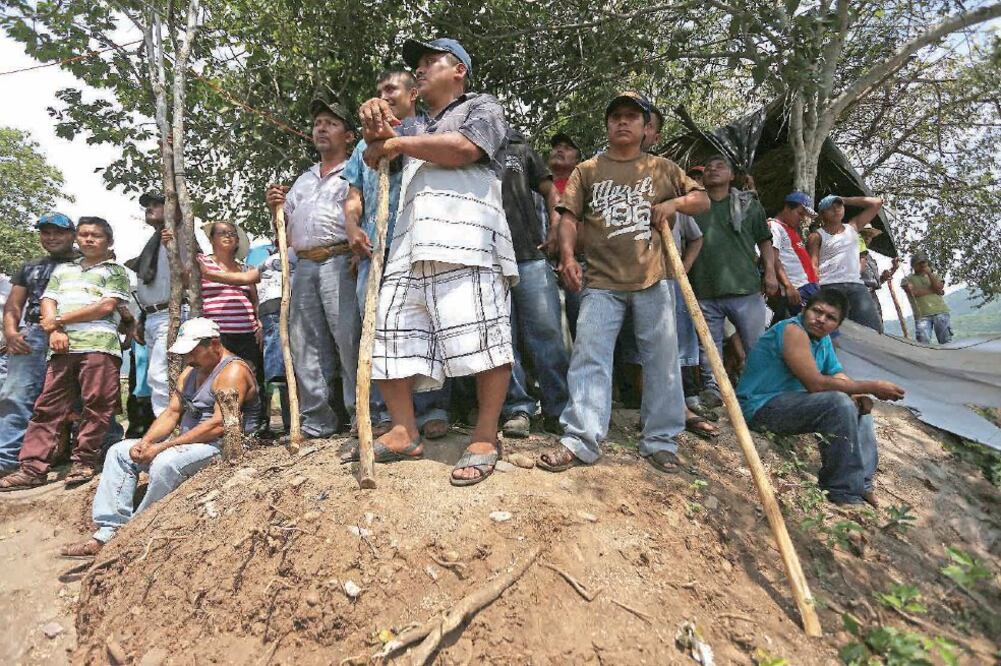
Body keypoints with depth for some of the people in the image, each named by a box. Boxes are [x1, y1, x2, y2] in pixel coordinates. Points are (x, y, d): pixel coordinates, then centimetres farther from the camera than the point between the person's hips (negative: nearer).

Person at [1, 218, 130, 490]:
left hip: (99, 345, -4)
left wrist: (59, 320, -1)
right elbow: (48, 303, 16)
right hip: (62, 346, 5)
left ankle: (83, 462, 0)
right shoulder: (62, 269, 27)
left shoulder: (115, 271, 12)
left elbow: (106, 306, -2)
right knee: (48, 406, 1)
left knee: (96, 405, -8)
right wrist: (55, 331, -4)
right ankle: (32, 467, 2)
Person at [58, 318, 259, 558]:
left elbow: (219, 424, -24)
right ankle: (108, 532, -3)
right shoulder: (190, 373, 16)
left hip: (225, 445, -10)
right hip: (187, 442, 10)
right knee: (119, 452, 5)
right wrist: (145, 442, -8)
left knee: (165, 463, -32)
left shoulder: (234, 371, -14)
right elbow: (171, 412, 12)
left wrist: (163, 447, -22)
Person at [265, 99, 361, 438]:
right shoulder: (302, 181, 27)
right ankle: (316, 421, 12)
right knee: (305, 345, 5)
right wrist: (277, 208, 12)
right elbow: (286, 234, 28)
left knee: (350, 340, -11)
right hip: (304, 267, 7)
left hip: (340, 262, -6)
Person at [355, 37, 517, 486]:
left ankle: (485, 439, -5)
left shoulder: (482, 108, 15)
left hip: (464, 242, -7)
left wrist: (398, 143, 3)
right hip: (411, 246, 7)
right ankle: (404, 432, 10)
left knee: (479, 338, -13)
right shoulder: (414, 125, 35)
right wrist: (374, 126, -1)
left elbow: (461, 148, -6)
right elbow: (375, 155, 20)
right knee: (390, 335, 1)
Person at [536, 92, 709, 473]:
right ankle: (580, 440, -4)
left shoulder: (663, 169, 14)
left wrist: (673, 202, -2)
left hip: (653, 280, 1)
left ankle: (660, 441, 15)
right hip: (601, 282, -1)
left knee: (662, 360, 3)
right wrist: (568, 255, -14)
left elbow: (702, 200, 19)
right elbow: (569, 217, 4)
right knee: (589, 357, -8)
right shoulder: (587, 170, 11)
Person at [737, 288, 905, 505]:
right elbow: (816, 383, -27)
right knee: (839, 403, -26)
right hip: (761, 408, -11)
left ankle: (861, 485, 9)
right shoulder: (793, 331, -21)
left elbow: (838, 375, 14)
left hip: (789, 402, 11)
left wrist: (861, 394, -9)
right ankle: (843, 493, -16)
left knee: (859, 406, 10)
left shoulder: (822, 338, 10)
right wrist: (871, 387, -20)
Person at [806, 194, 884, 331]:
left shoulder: (852, 227, 24)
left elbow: (877, 203, 24)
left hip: (856, 285, 5)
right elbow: (813, 266, -3)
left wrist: (846, 200, 21)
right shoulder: (817, 236, 8)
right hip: (830, 286, -5)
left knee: (871, 328, -10)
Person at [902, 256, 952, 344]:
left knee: (946, 341, -6)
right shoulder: (907, 279, 13)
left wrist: (929, 274, -1)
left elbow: (939, 288, 3)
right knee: (924, 344, -14)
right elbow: (914, 292, -6)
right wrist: (935, 290, 1)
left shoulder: (934, 275, 22)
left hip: (940, 312, 2)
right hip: (922, 315, -2)